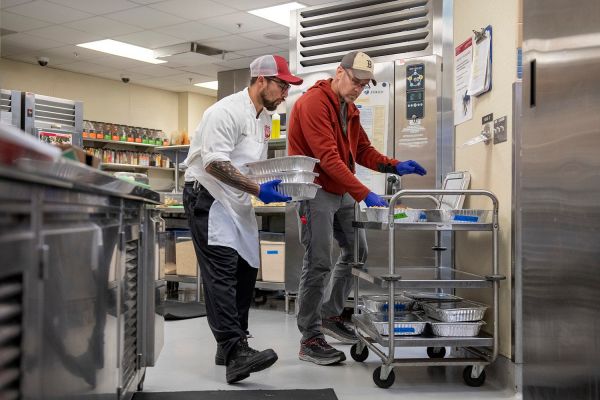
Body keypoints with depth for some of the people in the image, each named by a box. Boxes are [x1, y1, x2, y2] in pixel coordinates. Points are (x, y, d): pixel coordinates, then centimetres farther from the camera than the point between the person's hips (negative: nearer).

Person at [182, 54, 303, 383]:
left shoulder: (264, 117, 12)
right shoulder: (228, 111, -17)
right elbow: (214, 163, -25)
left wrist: (276, 184, 3)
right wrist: (258, 190, -27)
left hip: (239, 202, 10)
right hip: (207, 197, -10)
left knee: (246, 272, 10)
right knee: (222, 273, -17)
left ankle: (230, 344, 20)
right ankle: (235, 354, -23)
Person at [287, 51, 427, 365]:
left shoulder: (349, 109, 14)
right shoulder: (314, 102, -16)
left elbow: (363, 151, 16)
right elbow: (328, 158, -26)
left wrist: (395, 167, -2)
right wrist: (364, 194, -31)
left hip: (343, 192, 10)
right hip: (316, 191, -9)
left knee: (356, 252, 14)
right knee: (318, 264, -9)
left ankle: (330, 315, 29)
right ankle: (310, 339, 1)